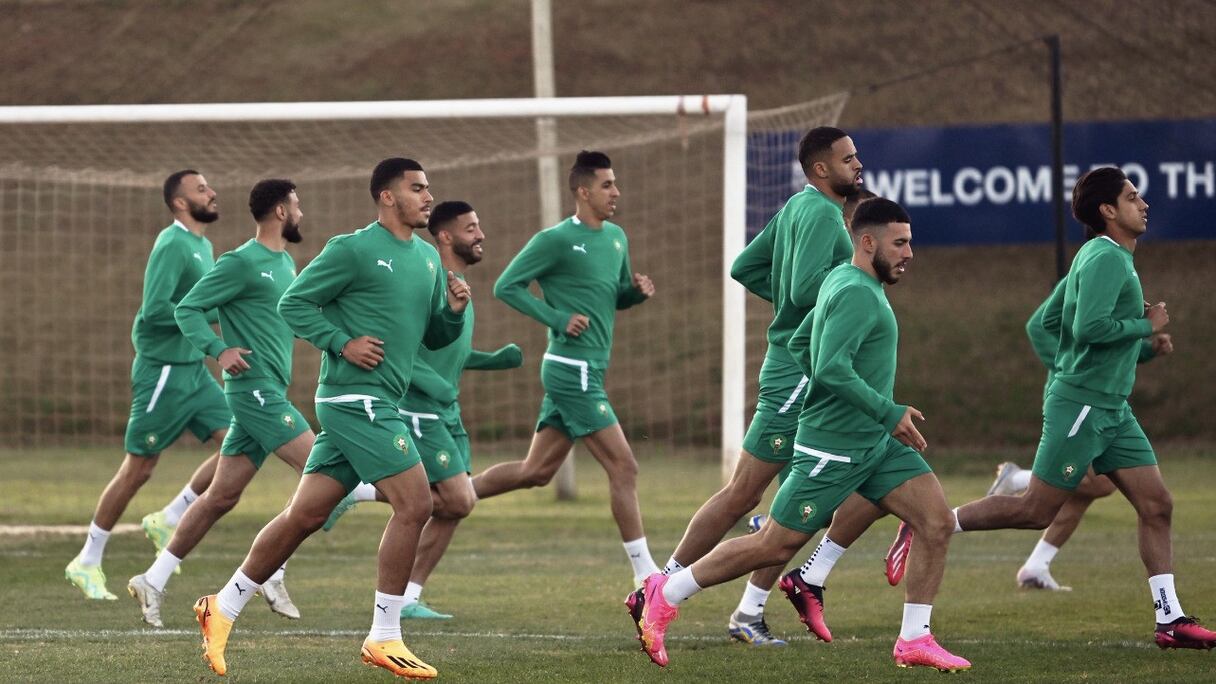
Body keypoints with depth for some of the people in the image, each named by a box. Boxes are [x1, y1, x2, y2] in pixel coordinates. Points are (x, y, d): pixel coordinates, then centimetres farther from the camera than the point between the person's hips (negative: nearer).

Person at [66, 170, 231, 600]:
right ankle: (87, 562, 9)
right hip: (164, 370, -9)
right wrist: (213, 311, -21)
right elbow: (154, 310, -25)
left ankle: (168, 521, 10)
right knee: (138, 469, -3)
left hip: (194, 369, 9)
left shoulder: (203, 245, 12)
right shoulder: (172, 245, -17)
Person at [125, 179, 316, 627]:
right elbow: (187, 308, -10)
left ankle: (153, 581, 12)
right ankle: (272, 574, -8)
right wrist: (219, 350, -24)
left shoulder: (286, 263, 17)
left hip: (268, 392, 9)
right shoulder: (242, 263, -10)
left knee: (221, 496, 8)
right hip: (254, 386, -9)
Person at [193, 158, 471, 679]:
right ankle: (383, 639, -6)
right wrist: (343, 343, -15)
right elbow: (293, 304, -6)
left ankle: (223, 609, 18)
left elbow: (433, 337, 23)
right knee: (414, 504, -13)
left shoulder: (428, 259, 16)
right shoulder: (353, 250, -8)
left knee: (303, 516, 9)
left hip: (379, 405, 8)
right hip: (355, 398, -8)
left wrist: (454, 311, 2)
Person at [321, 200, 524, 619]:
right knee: (457, 501, -14)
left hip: (447, 413, 9)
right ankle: (356, 492, 0)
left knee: (458, 505, 5)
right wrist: (428, 382, -26)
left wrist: (495, 360, 13)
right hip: (418, 411, -9)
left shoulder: (459, 286, 15)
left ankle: (408, 598, 10)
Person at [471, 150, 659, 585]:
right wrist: (559, 319, -17)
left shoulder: (616, 238, 14)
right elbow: (506, 287, -9)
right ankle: (646, 577, -5)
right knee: (623, 467, -9)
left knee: (536, 471, 12)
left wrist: (637, 290, 2)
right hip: (572, 370, -9)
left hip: (588, 371, 9)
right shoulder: (556, 240, -11)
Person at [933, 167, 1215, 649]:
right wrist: (1145, 325, -13)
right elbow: (1090, 326, -27)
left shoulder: (1112, 257, 17)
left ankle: (1170, 620, 3)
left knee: (1156, 505, 2)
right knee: (1037, 510, -5)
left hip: (1110, 409, 10)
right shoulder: (1106, 258, -15)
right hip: (1080, 405, -10)